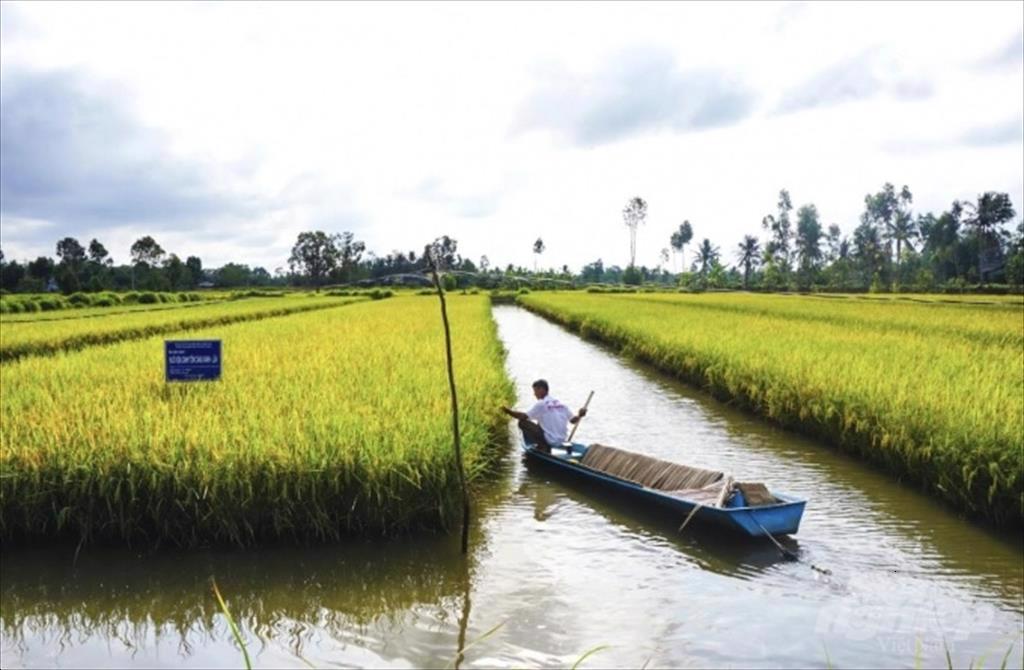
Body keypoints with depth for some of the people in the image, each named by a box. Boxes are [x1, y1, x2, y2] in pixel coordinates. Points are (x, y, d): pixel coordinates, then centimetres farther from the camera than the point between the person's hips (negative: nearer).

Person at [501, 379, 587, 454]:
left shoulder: (540, 404, -9)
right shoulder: (560, 404, 10)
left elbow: (524, 416, -16)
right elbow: (573, 420, 12)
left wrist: (509, 411, -9)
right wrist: (579, 415, 30)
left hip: (550, 440, -8)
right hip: (562, 440, 8)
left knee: (523, 423, -3)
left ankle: (541, 447, -2)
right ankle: (545, 450, 21)